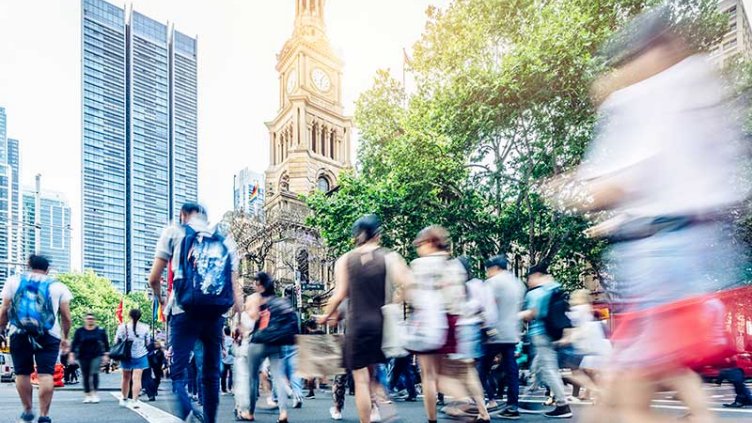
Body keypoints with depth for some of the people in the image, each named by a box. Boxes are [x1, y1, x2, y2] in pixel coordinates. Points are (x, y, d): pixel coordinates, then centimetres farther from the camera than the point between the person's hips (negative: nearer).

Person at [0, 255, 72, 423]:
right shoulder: (58, 286, 10)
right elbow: (66, 316, 8)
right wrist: (65, 337, 18)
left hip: (20, 334, 1)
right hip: (49, 335, -1)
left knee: (22, 373, 12)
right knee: (45, 374, -3)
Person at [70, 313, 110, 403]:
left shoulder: (100, 330, 1)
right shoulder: (79, 331, 1)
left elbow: (106, 343, 6)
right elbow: (74, 343, 3)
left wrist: (106, 355, 2)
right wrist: (72, 354, -4)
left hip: (96, 356, -1)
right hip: (83, 357, 1)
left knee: (94, 372, -18)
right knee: (85, 376, 6)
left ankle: (94, 394, -15)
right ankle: (87, 395, 17)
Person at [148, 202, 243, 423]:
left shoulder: (174, 232, 9)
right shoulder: (226, 241, 16)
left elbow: (154, 279, 6)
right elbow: (235, 286, 9)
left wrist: (162, 301, 24)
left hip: (185, 312, -3)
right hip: (216, 315, 3)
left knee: (179, 370, -3)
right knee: (211, 373, 15)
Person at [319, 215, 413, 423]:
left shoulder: (344, 260, 2)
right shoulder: (390, 257, 0)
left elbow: (340, 294, -2)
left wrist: (326, 315, 13)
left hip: (357, 325, -1)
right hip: (383, 324, 1)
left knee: (361, 380, 4)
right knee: (373, 373, 20)